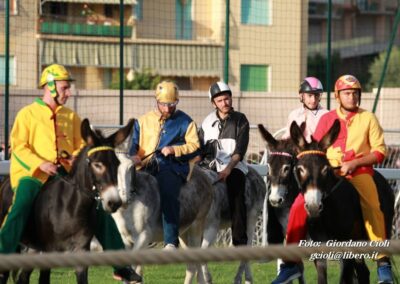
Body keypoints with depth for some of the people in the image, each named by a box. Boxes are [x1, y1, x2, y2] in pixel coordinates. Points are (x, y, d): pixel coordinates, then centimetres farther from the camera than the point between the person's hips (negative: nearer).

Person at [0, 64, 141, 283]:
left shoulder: (71, 117, 17)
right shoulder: (27, 114, 3)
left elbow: (81, 145, 20)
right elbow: (18, 147, -5)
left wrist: (77, 158, -5)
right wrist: (41, 164, -20)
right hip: (32, 176, -5)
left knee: (99, 208, -2)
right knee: (20, 206, -33)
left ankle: (121, 266, 5)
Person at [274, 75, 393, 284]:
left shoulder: (368, 118, 6)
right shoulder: (326, 119, 12)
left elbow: (379, 151, 0)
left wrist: (354, 163, -12)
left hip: (360, 172, -3)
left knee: (372, 207, -31)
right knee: (299, 206, -16)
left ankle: (383, 263, -30)